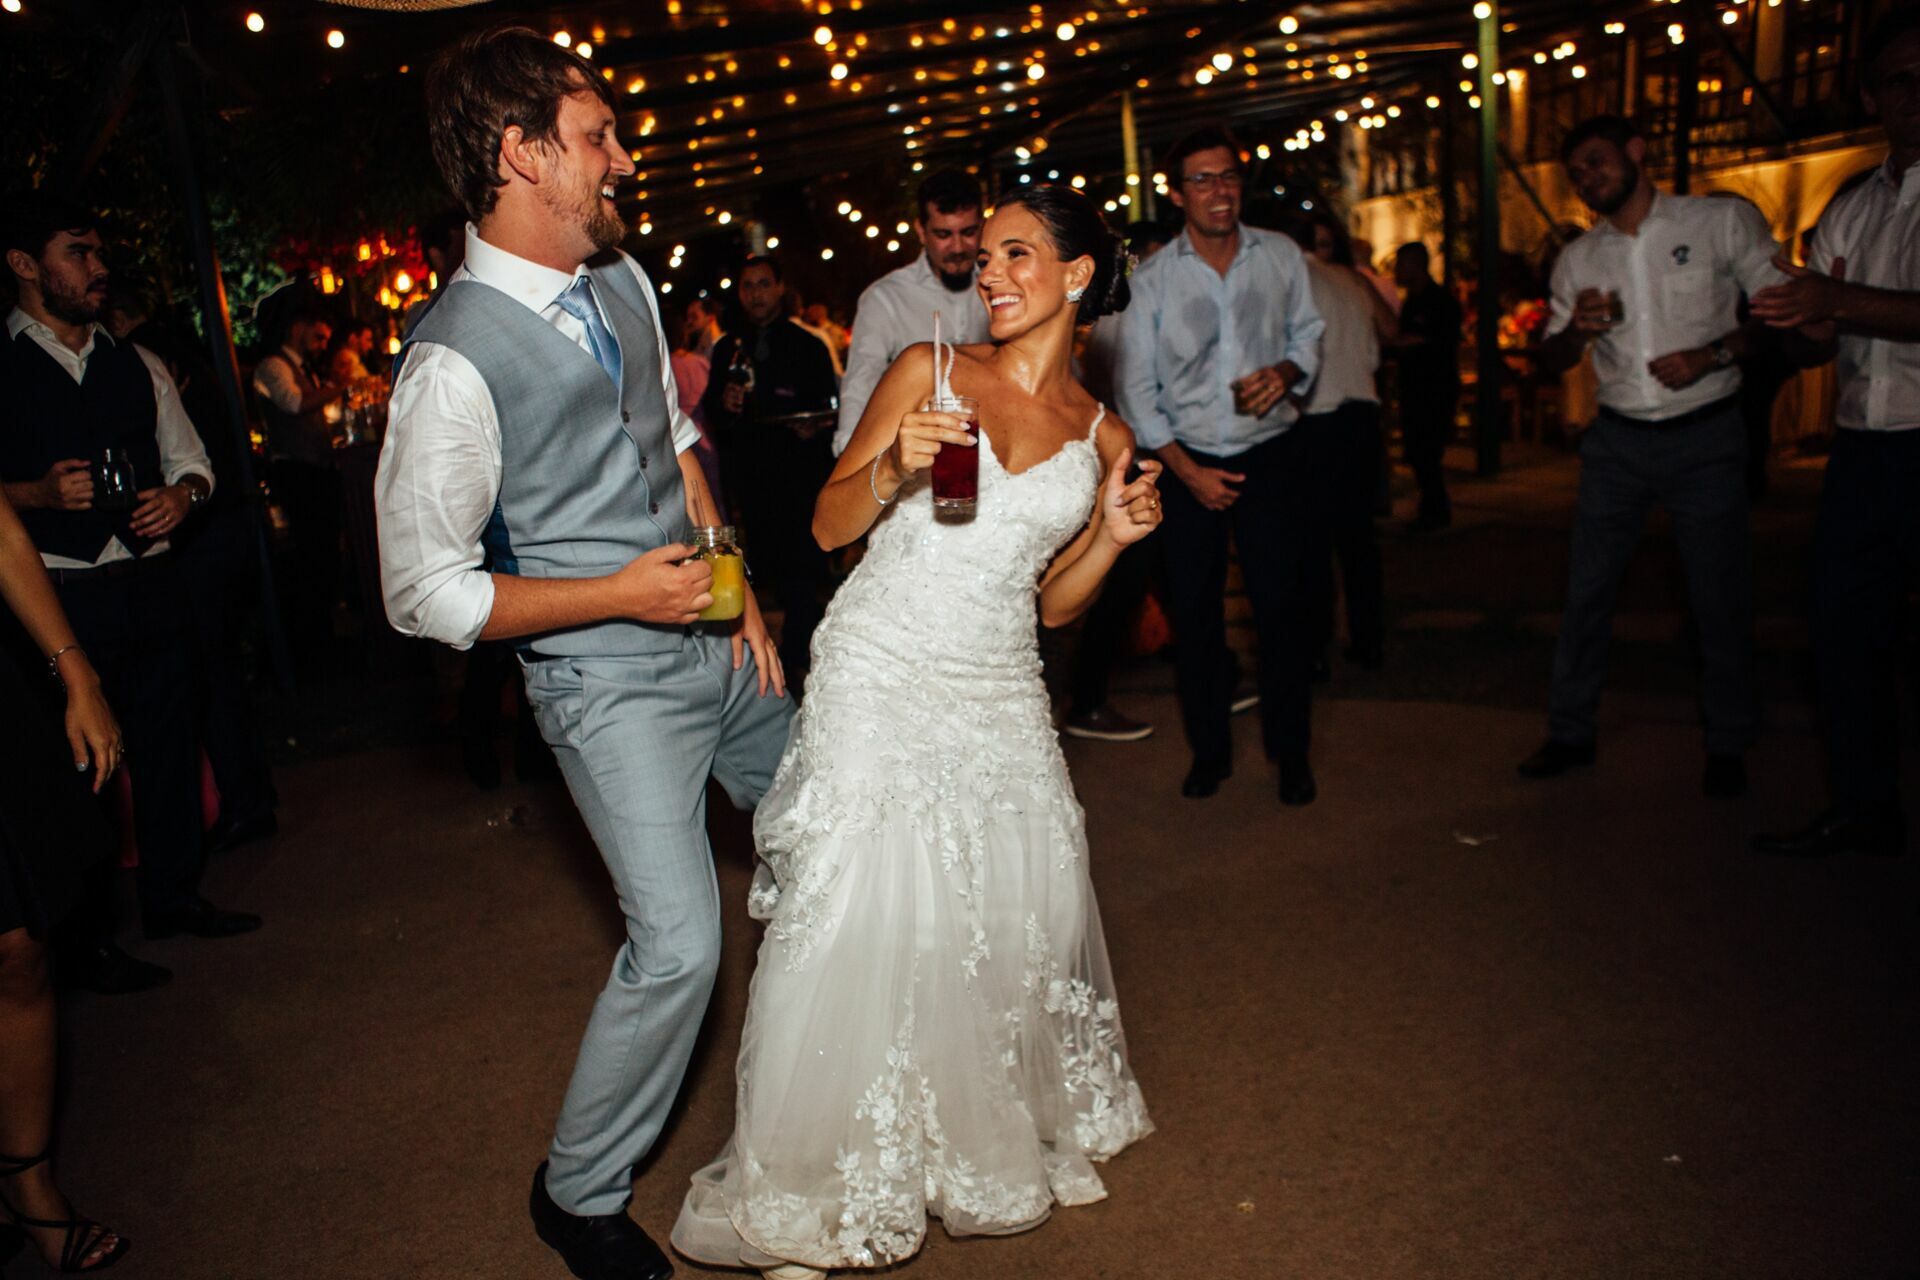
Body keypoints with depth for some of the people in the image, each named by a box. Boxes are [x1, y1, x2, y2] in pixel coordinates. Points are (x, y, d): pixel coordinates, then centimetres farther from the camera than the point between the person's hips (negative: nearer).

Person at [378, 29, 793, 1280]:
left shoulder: (624, 279, 1)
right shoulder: (457, 359, -21)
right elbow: (425, 590, -17)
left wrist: (739, 585, 6)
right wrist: (619, 595, -22)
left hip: (719, 642, 8)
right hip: (611, 679, -8)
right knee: (679, 943, -11)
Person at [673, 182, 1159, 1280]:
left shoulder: (1104, 438, 9)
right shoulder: (928, 371, 2)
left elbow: (1053, 605, 13)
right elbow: (829, 526, 2)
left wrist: (1116, 536, -4)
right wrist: (893, 469, -17)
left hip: (1000, 698, 3)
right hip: (880, 683, -3)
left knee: (1014, 918, 6)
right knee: (862, 926, -4)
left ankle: (1003, 1137, 34)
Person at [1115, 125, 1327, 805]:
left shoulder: (1281, 256, 3)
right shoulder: (1151, 279, -2)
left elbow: (1308, 333, 14)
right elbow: (1136, 387, -1)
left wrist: (1285, 372, -10)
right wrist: (1187, 470, -7)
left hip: (1272, 453, 1)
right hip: (1188, 463, 0)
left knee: (1283, 603, 0)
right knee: (1193, 612, 4)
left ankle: (1290, 750, 17)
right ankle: (1208, 750, 21)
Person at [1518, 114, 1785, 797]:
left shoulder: (1723, 222, -1)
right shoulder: (1577, 259, 8)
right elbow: (1551, 360, 11)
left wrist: (1714, 354, -18)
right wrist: (1576, 328, -11)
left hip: (1705, 437, -3)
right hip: (1618, 440, 3)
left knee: (1720, 596, 1)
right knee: (1586, 587, 2)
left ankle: (1728, 747, 17)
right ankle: (1570, 732, 14)